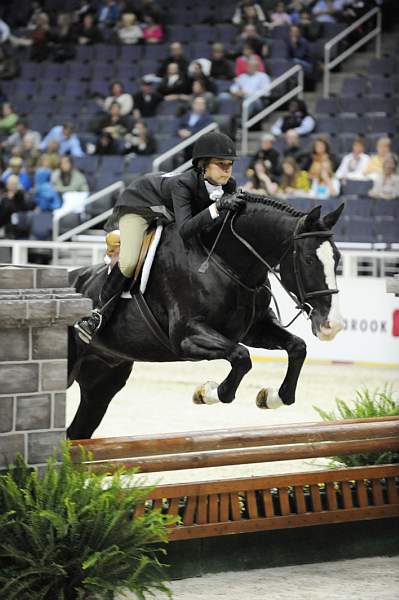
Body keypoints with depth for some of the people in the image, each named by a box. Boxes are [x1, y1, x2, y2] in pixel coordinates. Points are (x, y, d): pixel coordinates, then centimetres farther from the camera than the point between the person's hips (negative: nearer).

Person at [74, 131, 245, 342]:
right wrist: (217, 207, -61)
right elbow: (184, 230, -52)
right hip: (138, 204, -8)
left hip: (169, 213, 8)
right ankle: (99, 313, -8)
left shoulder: (228, 187, -24)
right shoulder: (183, 183, -41)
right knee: (129, 263, -25)